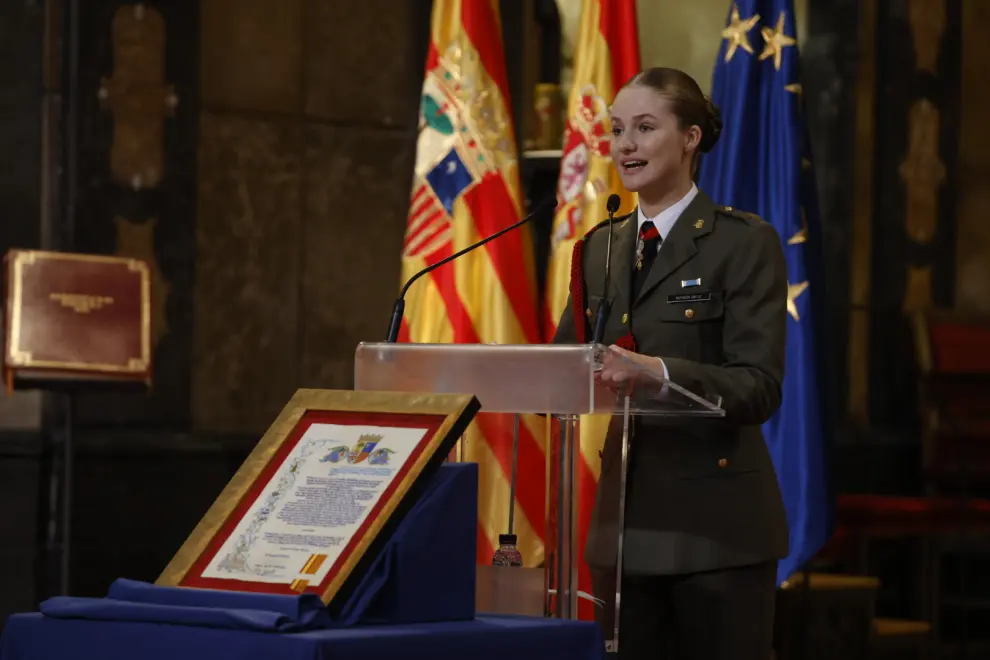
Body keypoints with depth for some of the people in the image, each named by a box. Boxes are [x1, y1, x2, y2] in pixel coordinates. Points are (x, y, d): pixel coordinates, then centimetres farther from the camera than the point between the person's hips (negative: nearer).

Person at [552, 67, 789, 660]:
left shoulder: (745, 242, -6)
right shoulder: (600, 249, 13)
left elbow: (759, 387, -15)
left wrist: (657, 371, -30)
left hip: (716, 522, -6)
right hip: (626, 520, 6)